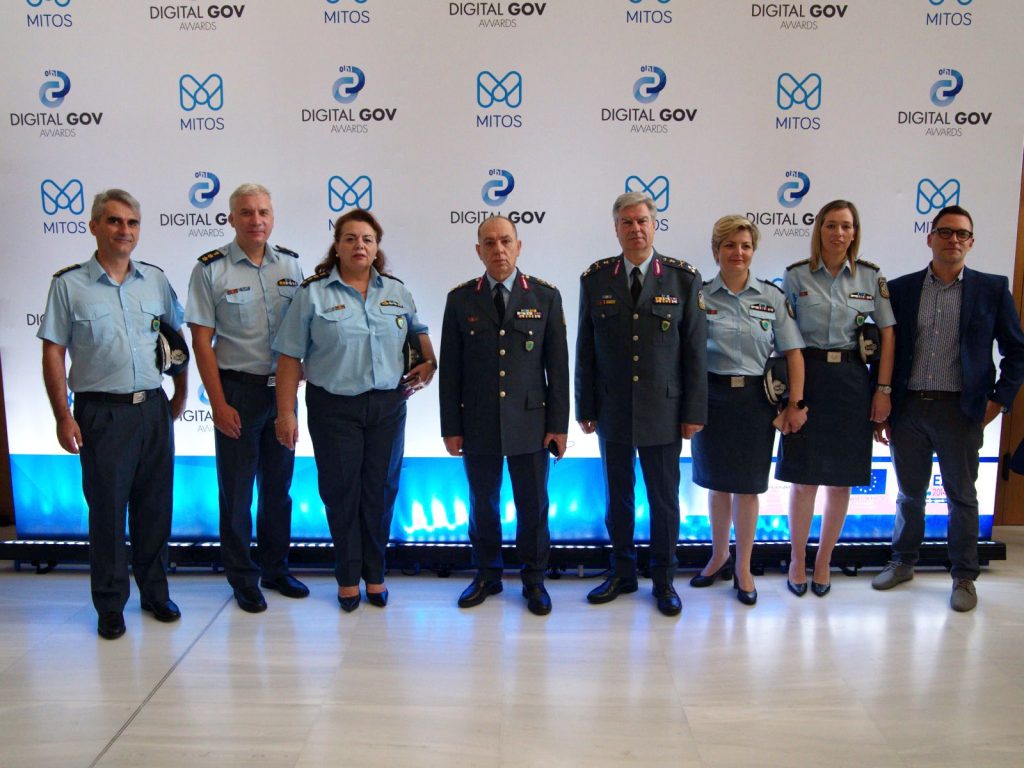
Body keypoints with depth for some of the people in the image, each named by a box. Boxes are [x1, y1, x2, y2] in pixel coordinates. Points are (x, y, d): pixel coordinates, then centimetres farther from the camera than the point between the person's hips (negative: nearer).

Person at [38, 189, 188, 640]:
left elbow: (177, 338, 15)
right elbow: (52, 354, -3)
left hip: (153, 408, 3)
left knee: (155, 507, 11)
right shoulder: (69, 284, -2)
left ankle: (155, 593, 26)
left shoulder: (155, 280, 7)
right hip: (102, 412, -3)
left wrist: (180, 394, 11)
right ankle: (110, 606, 20)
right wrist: (63, 417, -7)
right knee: (107, 509, 5)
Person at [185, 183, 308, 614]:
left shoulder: (290, 264, 4)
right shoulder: (211, 269, -7)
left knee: (278, 484, 14)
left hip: (282, 387, 4)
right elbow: (202, 342, -7)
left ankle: (275, 568, 30)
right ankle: (242, 578, 22)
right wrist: (218, 403, -11)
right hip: (237, 389, -4)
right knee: (236, 489, 6)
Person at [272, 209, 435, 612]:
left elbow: (419, 330, 23)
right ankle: (348, 577, 23)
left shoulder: (396, 291, 7)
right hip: (334, 408, -3)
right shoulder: (313, 293, -4)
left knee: (380, 490, 9)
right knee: (340, 491, 6)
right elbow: (290, 358, -5)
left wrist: (429, 363, 6)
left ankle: (374, 573, 26)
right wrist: (285, 413, -9)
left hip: (388, 405, 3)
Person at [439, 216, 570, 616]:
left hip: (530, 422, 0)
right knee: (482, 504, 12)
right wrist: (451, 427, 0)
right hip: (478, 424, 1)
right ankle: (487, 575, 29)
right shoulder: (461, 299, 2)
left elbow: (557, 365, 1)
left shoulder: (546, 296, 1)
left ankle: (534, 579, 26)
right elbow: (450, 368, 3)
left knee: (533, 505, 8)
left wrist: (558, 424, -3)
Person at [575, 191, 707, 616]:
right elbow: (585, 350, 3)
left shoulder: (684, 278, -3)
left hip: (663, 410, -1)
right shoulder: (595, 279, 1)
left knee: (664, 498, 9)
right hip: (612, 410, 2)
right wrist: (585, 408, 2)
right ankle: (622, 573, 30)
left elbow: (695, 350, -3)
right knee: (617, 495, 13)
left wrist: (694, 411, -5)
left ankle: (663, 579, 26)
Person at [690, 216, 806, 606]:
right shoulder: (700, 296, -1)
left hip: (756, 398, 0)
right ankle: (719, 556, 33)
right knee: (717, 482, 13)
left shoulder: (772, 296, 0)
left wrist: (795, 404, -5)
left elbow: (793, 352, 0)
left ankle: (743, 567, 24)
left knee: (747, 485, 8)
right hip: (712, 397, 0)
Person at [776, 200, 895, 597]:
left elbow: (887, 333, 5)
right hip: (807, 378, -2)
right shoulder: (796, 276, 1)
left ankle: (823, 561, 23)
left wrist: (883, 388, -1)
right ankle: (797, 560, 19)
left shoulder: (871, 277, 5)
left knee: (841, 480, 7)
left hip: (852, 381, 2)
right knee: (804, 478, 2)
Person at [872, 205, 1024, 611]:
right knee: (909, 494, 14)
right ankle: (903, 562, 31)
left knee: (962, 497, 9)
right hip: (907, 409, 2)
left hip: (960, 410, -1)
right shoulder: (900, 289, 4)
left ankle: (964, 576, 23)